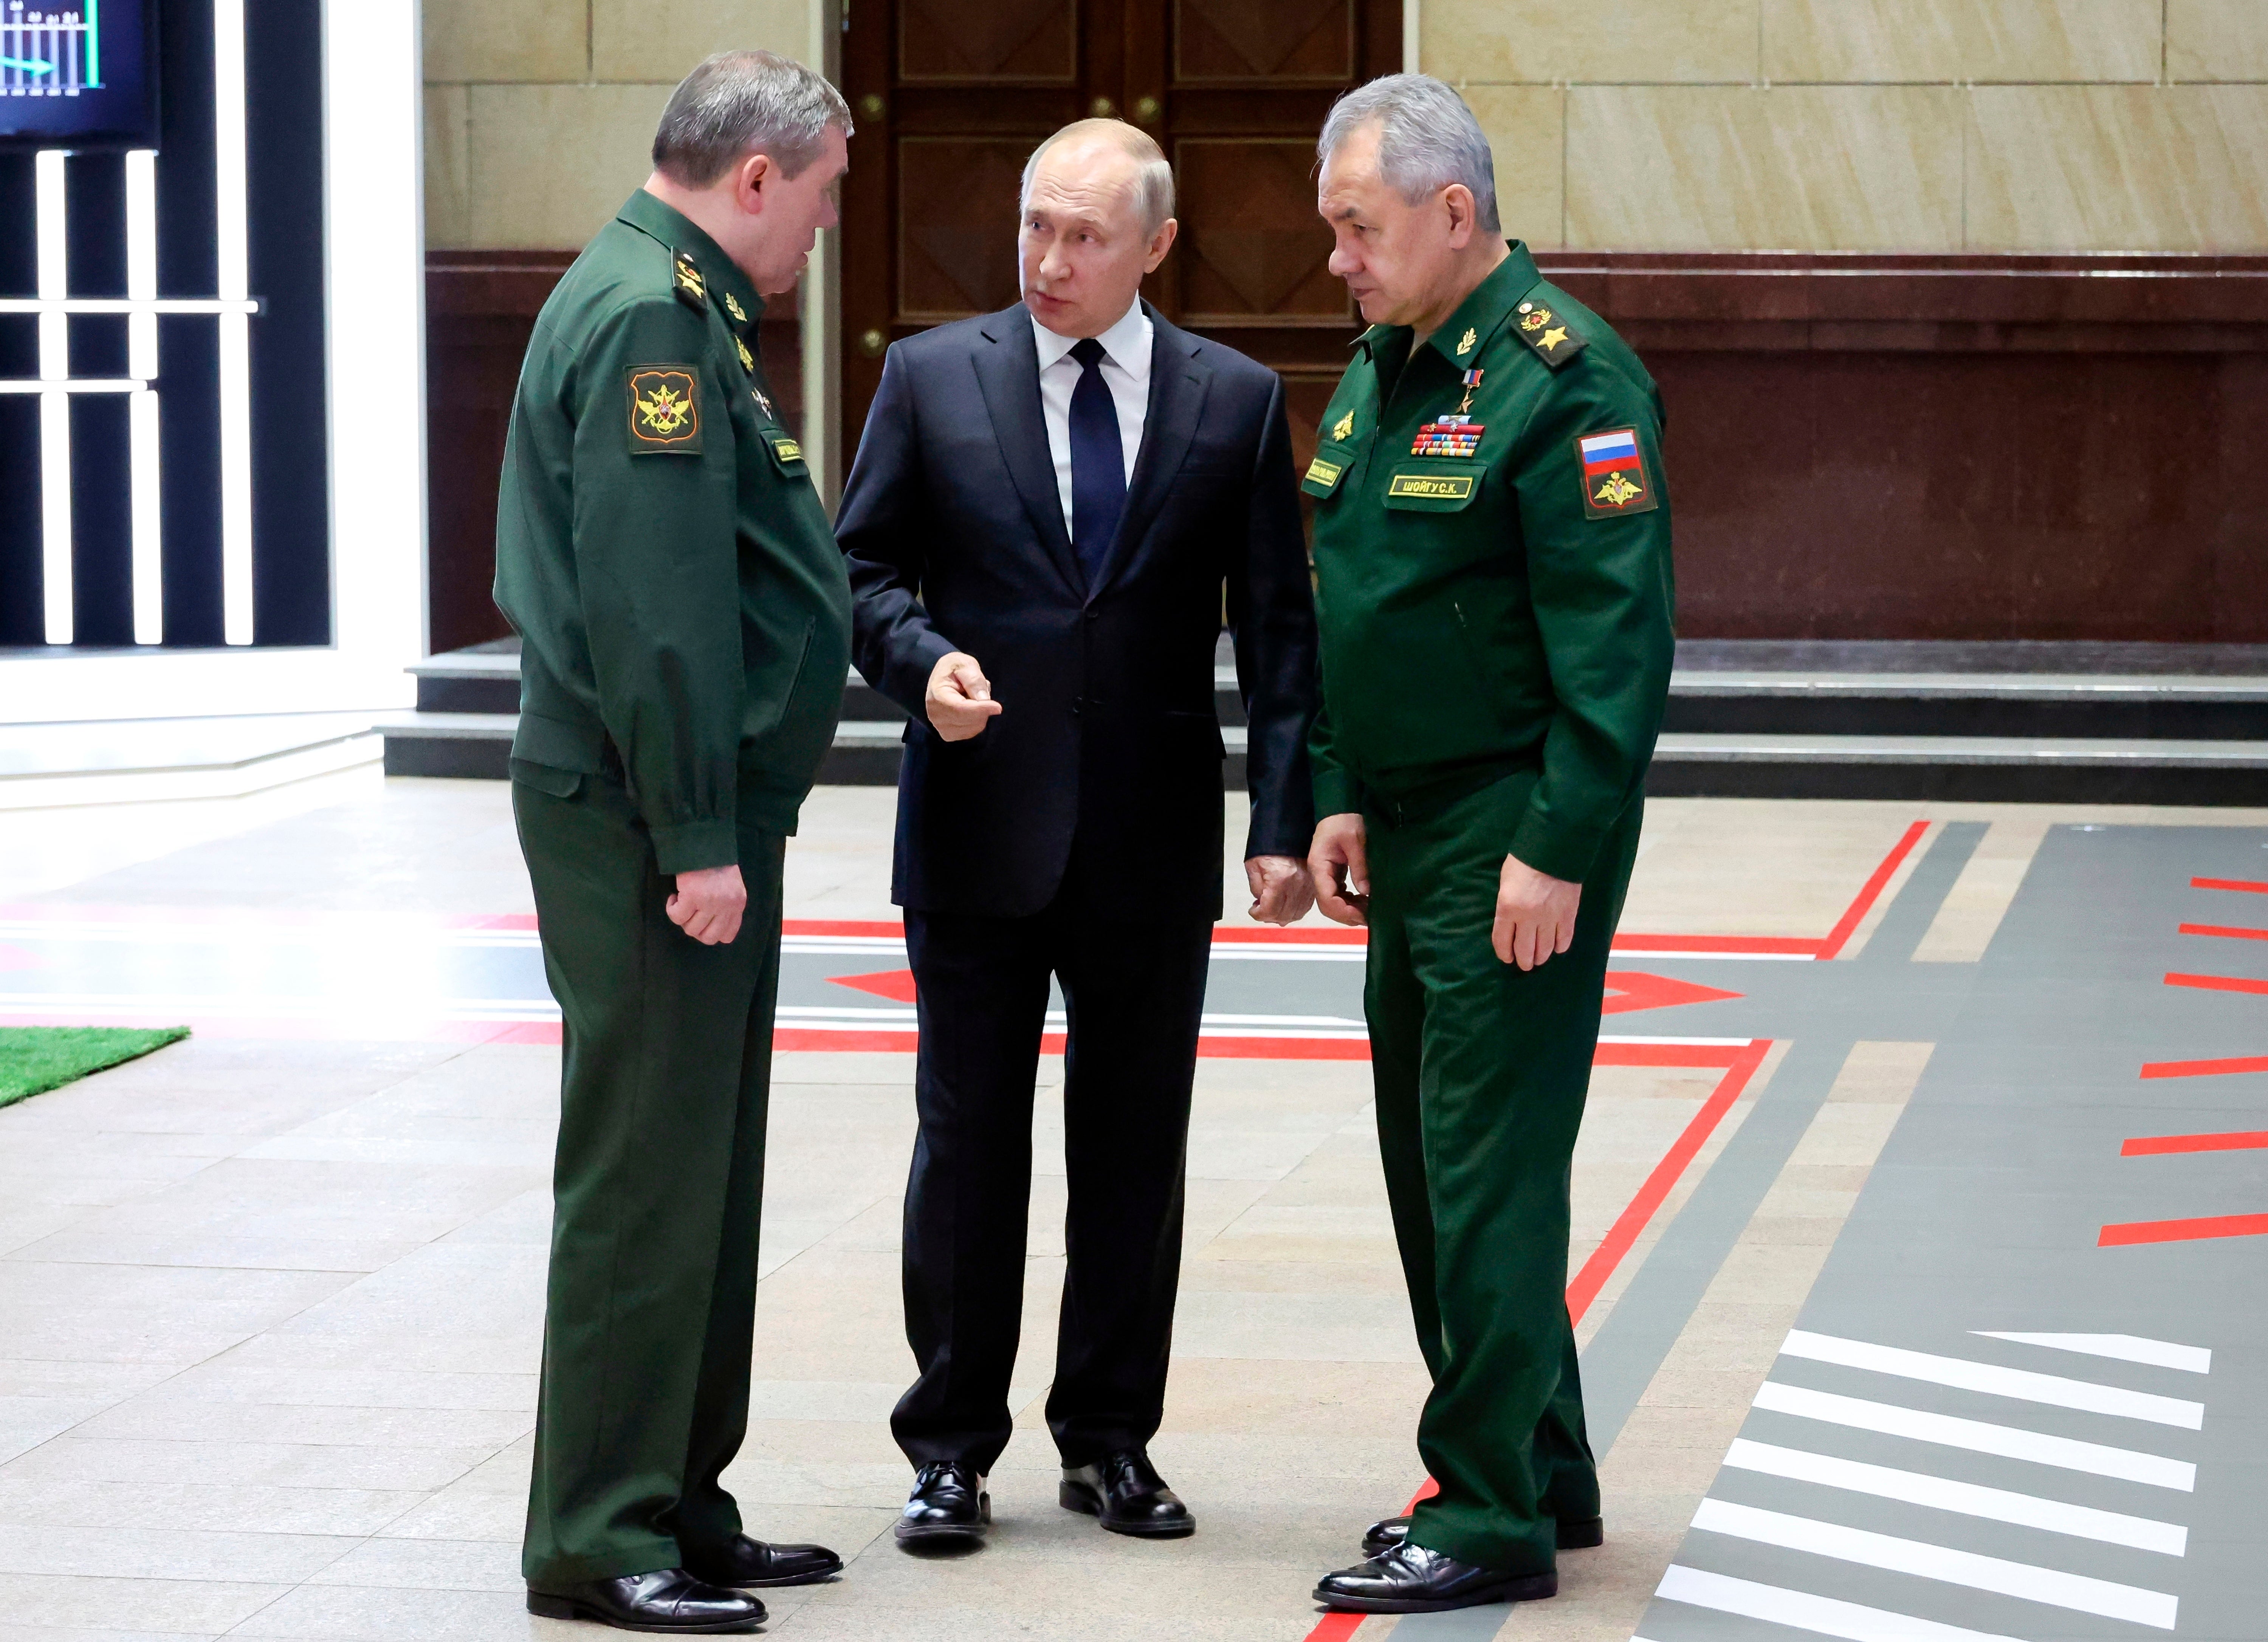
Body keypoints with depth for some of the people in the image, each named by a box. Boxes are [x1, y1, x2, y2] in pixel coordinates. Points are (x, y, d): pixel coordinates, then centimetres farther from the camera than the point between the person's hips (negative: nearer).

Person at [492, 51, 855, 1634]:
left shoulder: (672, 305, 17)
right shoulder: (651, 317, -16)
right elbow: (656, 601, -22)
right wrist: (696, 835, -22)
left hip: (701, 810, 11)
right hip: (650, 821, -11)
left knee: (702, 1172, 15)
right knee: (646, 1176, -5)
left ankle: (679, 1504, 23)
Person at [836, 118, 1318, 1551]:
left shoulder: (1236, 403, 3)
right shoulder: (933, 378, 2)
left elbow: (1277, 626, 2)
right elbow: (865, 564, 6)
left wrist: (1286, 818, -6)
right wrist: (922, 659, -16)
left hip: (1154, 843, 1)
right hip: (978, 829, -1)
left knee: (1136, 1151, 8)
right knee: (967, 1146, 5)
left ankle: (1112, 1437, 20)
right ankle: (953, 1445, 14)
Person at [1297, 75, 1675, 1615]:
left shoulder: (1564, 377, -15)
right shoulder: (1380, 371, 13)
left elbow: (1617, 637, -19)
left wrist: (1557, 850, -21)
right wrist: (1344, 796, 14)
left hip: (1516, 843, -9)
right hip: (1411, 837, 9)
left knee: (1490, 1173, -7)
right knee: (1432, 1161, 14)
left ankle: (1494, 1521, -1)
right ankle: (1545, 1470, 25)